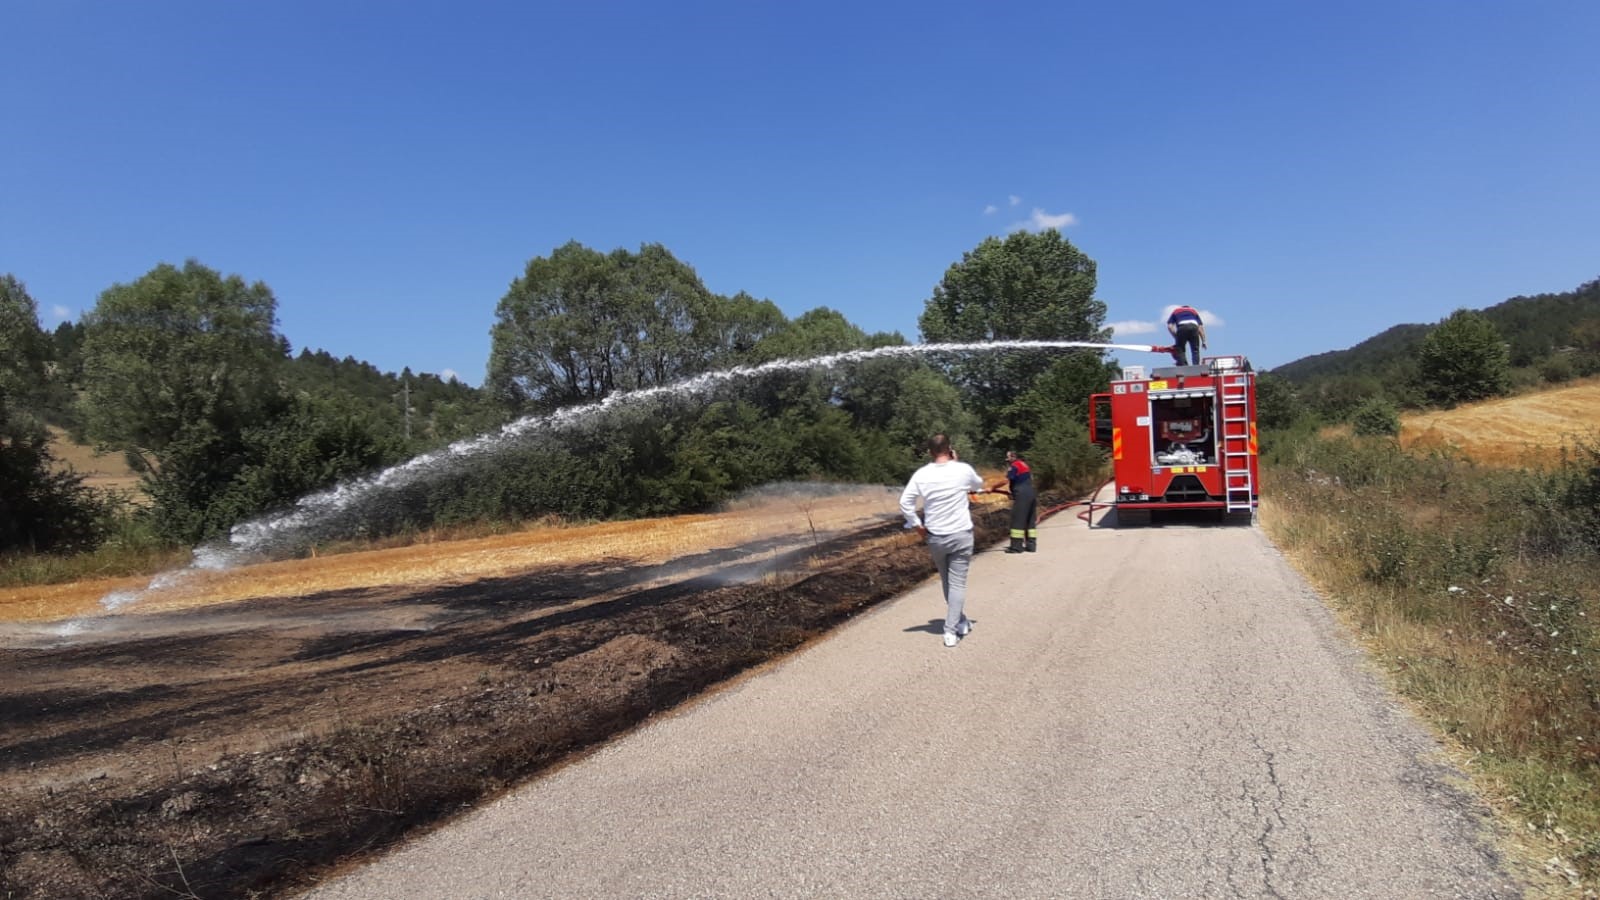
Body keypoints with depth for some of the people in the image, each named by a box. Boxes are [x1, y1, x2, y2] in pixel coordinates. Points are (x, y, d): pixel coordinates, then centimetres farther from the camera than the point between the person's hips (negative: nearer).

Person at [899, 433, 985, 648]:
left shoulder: (921, 474, -4)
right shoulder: (963, 470, -7)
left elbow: (905, 502, -8)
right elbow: (979, 485, 15)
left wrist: (917, 525, 2)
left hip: (935, 537, 2)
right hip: (961, 535, -2)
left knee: (946, 582, 19)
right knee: (957, 583, 1)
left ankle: (961, 622, 31)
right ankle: (950, 631, -6)